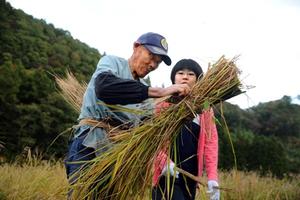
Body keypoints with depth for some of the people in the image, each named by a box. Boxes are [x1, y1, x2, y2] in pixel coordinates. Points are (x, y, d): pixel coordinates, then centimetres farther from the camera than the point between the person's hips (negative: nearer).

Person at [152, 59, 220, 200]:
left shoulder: (204, 109, 8)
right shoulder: (163, 103, 2)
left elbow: (210, 141, 1)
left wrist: (212, 176, -9)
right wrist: (164, 160, -21)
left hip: (191, 176, 3)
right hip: (167, 175, -3)